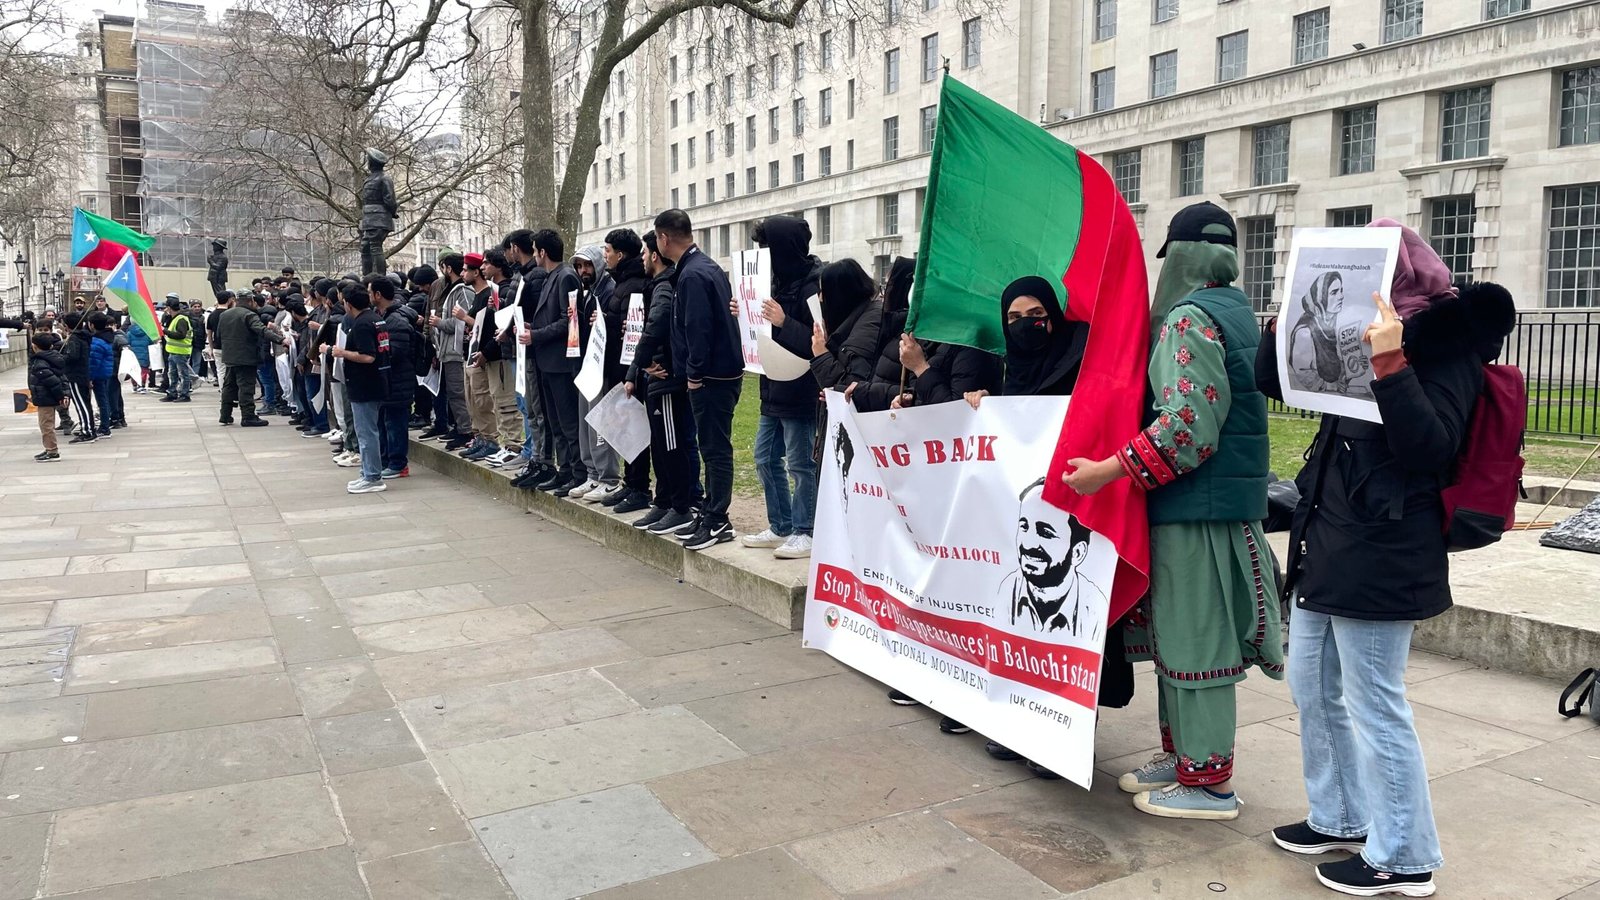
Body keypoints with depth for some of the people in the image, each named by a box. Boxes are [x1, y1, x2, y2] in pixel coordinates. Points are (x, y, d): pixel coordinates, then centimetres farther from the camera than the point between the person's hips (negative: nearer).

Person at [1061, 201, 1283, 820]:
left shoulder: (1189, 318, -15)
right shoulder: (1236, 311, 15)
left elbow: (1187, 426, -24)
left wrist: (1110, 470, -22)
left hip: (1195, 506, -9)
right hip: (1231, 497, 9)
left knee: (1193, 637, -1)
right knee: (1184, 631, 17)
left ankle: (1207, 781, 9)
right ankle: (1182, 753, 28)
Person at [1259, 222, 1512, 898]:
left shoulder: (1448, 342, -8)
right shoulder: (1354, 335, 13)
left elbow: (1430, 448, -20)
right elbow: (1270, 379, 13)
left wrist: (1390, 362, -29)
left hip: (1381, 555, -8)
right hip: (1324, 542, 9)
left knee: (1375, 708, 0)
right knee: (1312, 689, 17)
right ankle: (1340, 820, 34)